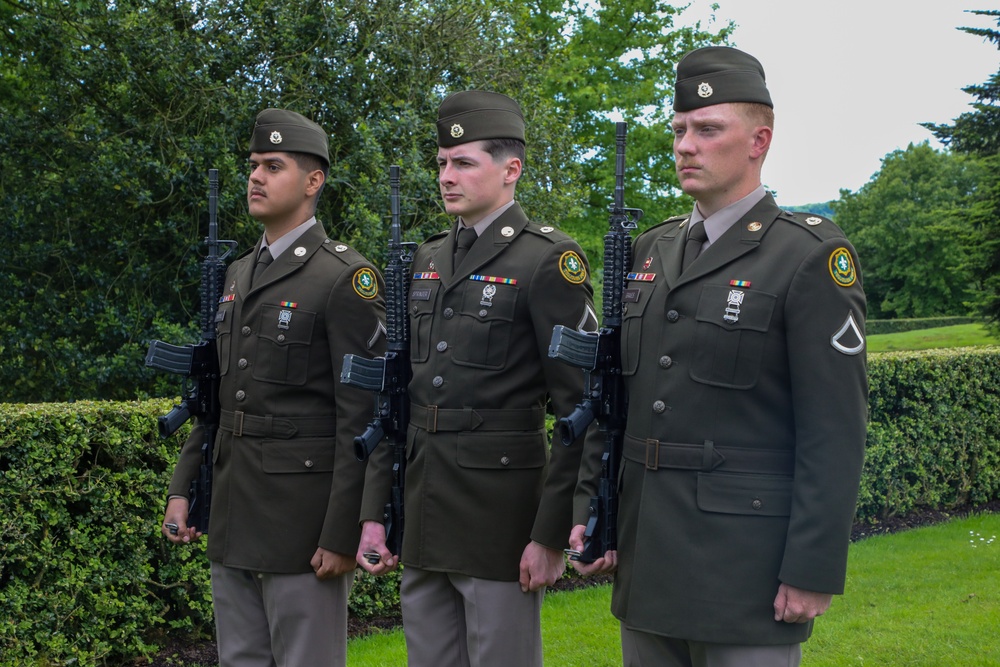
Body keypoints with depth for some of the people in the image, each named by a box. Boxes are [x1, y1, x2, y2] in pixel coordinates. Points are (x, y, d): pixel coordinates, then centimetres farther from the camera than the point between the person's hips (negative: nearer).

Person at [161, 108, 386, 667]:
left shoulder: (347, 279, -10)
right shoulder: (240, 273, 15)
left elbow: (361, 417, -15)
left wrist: (342, 533, -18)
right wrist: (183, 488, 12)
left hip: (303, 515, -8)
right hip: (234, 517, 8)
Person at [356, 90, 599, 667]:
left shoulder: (549, 261, -8)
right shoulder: (427, 261, 14)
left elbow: (579, 408, -12)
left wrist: (551, 535, -15)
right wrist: (376, 510, 11)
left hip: (501, 512, -7)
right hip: (421, 516, 7)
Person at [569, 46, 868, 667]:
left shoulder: (811, 257, -9)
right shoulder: (651, 250, 12)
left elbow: (835, 432, -13)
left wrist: (813, 571, -16)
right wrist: (589, 507, 9)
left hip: (746, 568, -6)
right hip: (644, 557, 6)